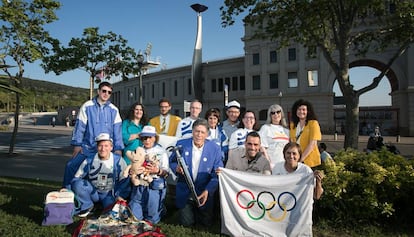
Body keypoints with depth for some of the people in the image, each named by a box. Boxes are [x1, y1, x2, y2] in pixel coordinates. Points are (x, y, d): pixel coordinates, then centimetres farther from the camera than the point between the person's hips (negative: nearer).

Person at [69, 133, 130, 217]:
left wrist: (121, 196, -12)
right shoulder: (89, 160, -2)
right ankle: (87, 206, 0)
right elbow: (77, 178, 4)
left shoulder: (118, 161, -6)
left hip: (109, 194, -2)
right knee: (77, 183, -23)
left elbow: (124, 181, -3)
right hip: (92, 192, 3)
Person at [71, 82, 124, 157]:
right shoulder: (87, 106, -2)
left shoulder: (114, 110, 3)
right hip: (88, 150, -1)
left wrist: (118, 148, -1)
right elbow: (80, 127, 0)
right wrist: (77, 145, -3)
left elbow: (117, 130, 3)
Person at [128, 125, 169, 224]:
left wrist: (157, 171, -24)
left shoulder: (161, 152, 2)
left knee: (152, 220, 0)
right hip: (139, 186, 3)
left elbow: (165, 173, -2)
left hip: (155, 187, -3)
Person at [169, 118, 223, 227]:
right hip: (184, 192, 0)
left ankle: (197, 210, 38)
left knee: (207, 223, 8)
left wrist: (207, 191, -20)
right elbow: (172, 161, 5)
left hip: (205, 193, 0)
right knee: (186, 223, 3)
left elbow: (217, 174, -8)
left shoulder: (215, 148, -11)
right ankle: (187, 210, 36)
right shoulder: (181, 144, -9)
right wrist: (176, 168, -19)